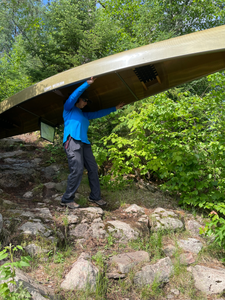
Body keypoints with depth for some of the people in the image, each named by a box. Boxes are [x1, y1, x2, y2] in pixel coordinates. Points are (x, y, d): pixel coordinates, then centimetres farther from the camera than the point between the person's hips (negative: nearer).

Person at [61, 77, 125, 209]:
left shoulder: (84, 115, 31)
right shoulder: (68, 108, 14)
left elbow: (98, 113, 33)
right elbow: (74, 95, -1)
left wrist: (114, 108, 34)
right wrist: (87, 84, -6)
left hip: (84, 142, 8)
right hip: (72, 140, -8)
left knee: (93, 168, 3)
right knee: (77, 170, -17)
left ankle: (95, 196, 14)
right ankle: (67, 199, -8)